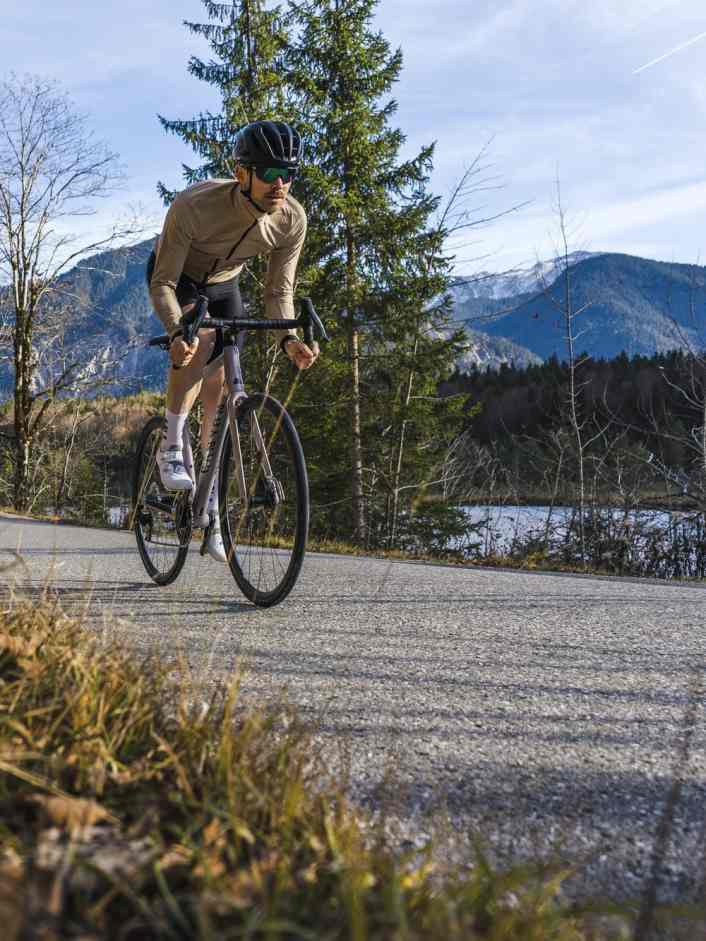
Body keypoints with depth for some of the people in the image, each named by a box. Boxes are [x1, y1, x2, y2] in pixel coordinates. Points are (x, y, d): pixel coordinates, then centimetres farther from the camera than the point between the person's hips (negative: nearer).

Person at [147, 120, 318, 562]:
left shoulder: (292, 220, -27)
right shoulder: (194, 206, -40)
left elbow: (279, 292, -17)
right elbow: (163, 284, -33)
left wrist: (289, 338, -37)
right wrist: (178, 331, -52)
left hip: (223, 283, 4)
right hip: (176, 278, -4)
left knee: (219, 386, -1)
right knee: (200, 341, -36)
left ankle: (211, 508, 12)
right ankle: (172, 447, -16)